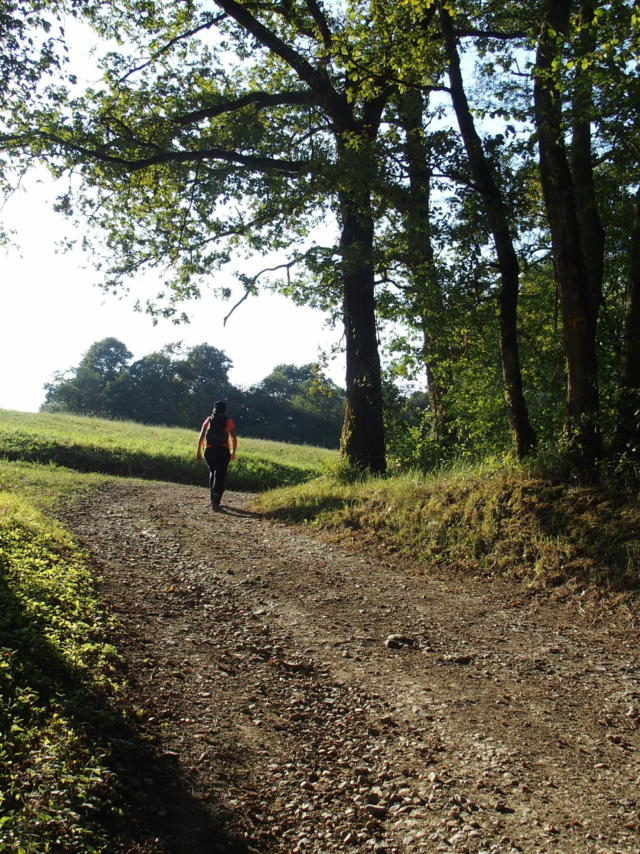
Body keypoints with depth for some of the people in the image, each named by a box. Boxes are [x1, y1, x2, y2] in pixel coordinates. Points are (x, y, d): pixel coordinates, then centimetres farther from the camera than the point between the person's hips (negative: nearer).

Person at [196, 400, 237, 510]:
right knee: (220, 476, -2)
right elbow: (234, 439, 4)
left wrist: (198, 451, 4)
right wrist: (233, 452, 17)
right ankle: (216, 500, -18)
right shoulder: (228, 421, 3)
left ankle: (213, 498, 25)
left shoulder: (208, 420, 8)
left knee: (212, 472, 21)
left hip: (209, 451, 3)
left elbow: (201, 436, 1)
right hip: (223, 451, -2)